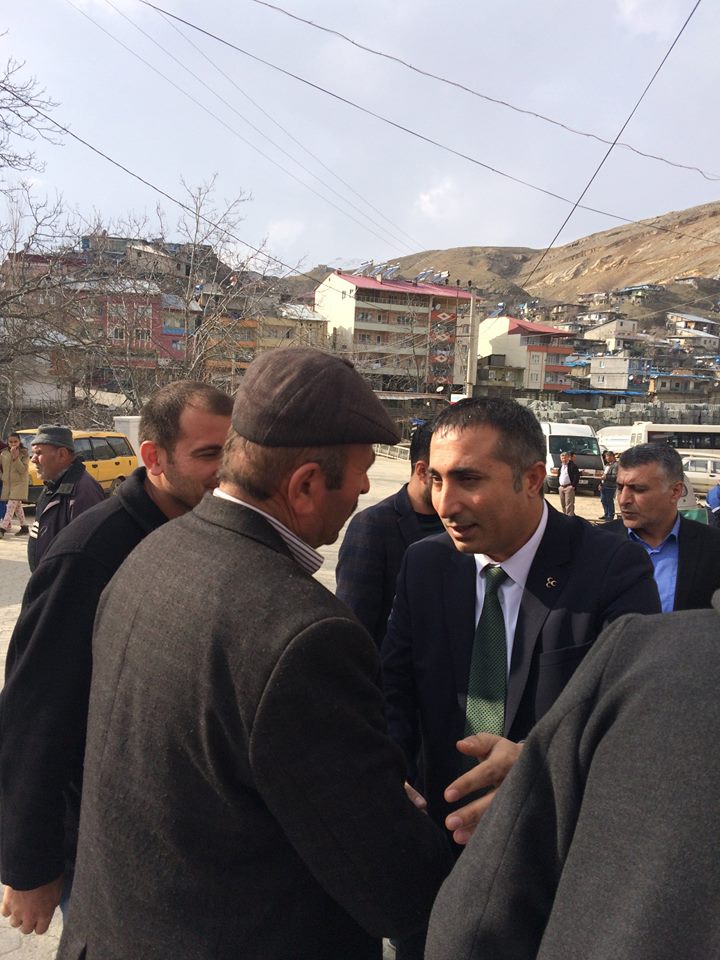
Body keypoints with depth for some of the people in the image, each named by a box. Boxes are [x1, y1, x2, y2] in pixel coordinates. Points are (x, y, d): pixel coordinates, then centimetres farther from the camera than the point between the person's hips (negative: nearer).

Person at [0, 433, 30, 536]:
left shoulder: (24, 453, -7)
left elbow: (22, 469, -16)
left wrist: (16, 457, -25)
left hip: (19, 483, -6)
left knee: (11, 506, -13)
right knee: (17, 506, 13)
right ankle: (24, 527, 22)